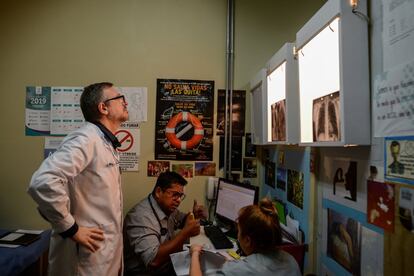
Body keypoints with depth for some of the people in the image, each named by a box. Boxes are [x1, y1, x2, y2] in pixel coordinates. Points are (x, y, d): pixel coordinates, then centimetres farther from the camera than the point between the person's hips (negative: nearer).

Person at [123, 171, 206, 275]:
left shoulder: (167, 207, 0)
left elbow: (181, 220, 19)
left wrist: (194, 215, -3)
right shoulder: (141, 216, -25)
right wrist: (186, 232, -29)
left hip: (167, 267, 8)